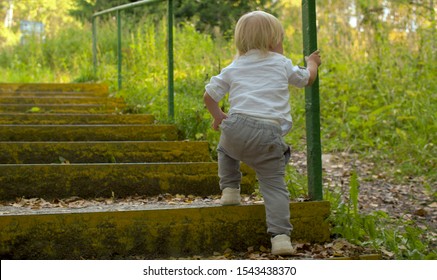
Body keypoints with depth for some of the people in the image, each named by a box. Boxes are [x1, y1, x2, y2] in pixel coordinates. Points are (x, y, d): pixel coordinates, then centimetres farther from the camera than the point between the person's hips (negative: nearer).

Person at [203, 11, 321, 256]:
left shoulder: (233, 68, 20)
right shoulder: (282, 64, 17)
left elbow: (209, 96, 19)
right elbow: (307, 78, 33)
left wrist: (217, 115, 36)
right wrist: (313, 63, 54)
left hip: (237, 127, 2)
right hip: (270, 135, -1)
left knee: (226, 150, 37)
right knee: (274, 185, 3)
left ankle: (230, 189, 29)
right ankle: (280, 235, -9)